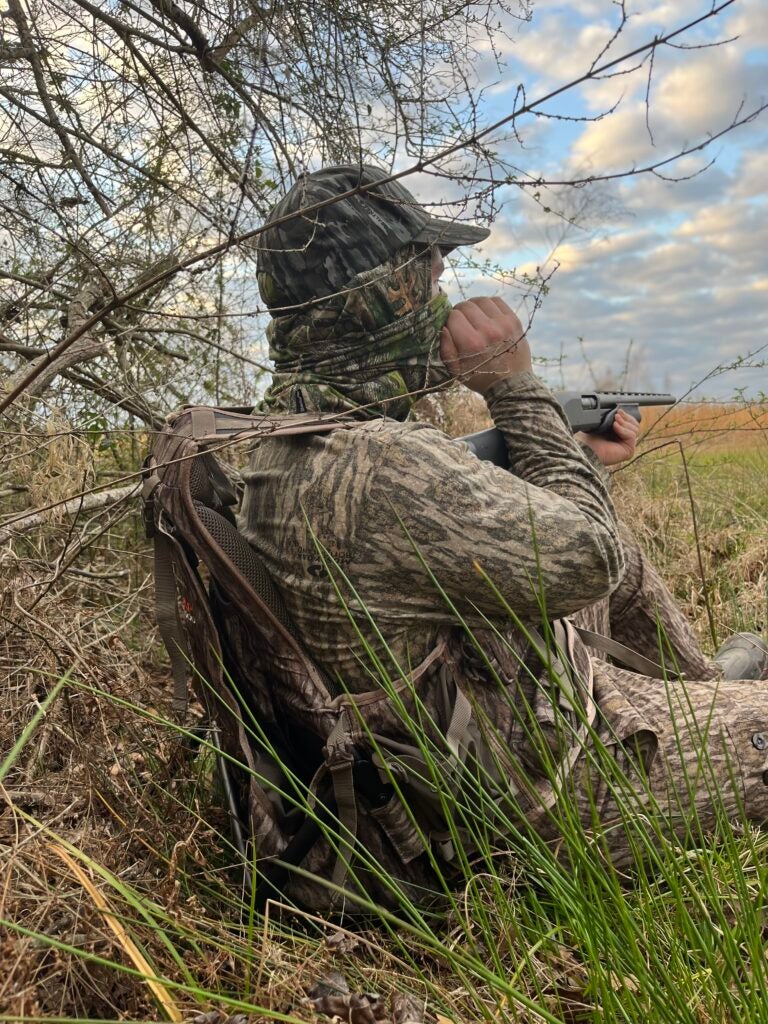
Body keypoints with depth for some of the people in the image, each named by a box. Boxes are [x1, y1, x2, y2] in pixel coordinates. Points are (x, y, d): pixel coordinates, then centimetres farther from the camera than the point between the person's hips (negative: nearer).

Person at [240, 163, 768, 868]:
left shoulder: (287, 447, -3)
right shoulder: (378, 466, -35)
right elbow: (587, 560, -23)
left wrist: (579, 464, 4)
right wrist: (516, 386, -17)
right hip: (562, 787, -8)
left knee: (619, 543, 21)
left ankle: (703, 684, 42)